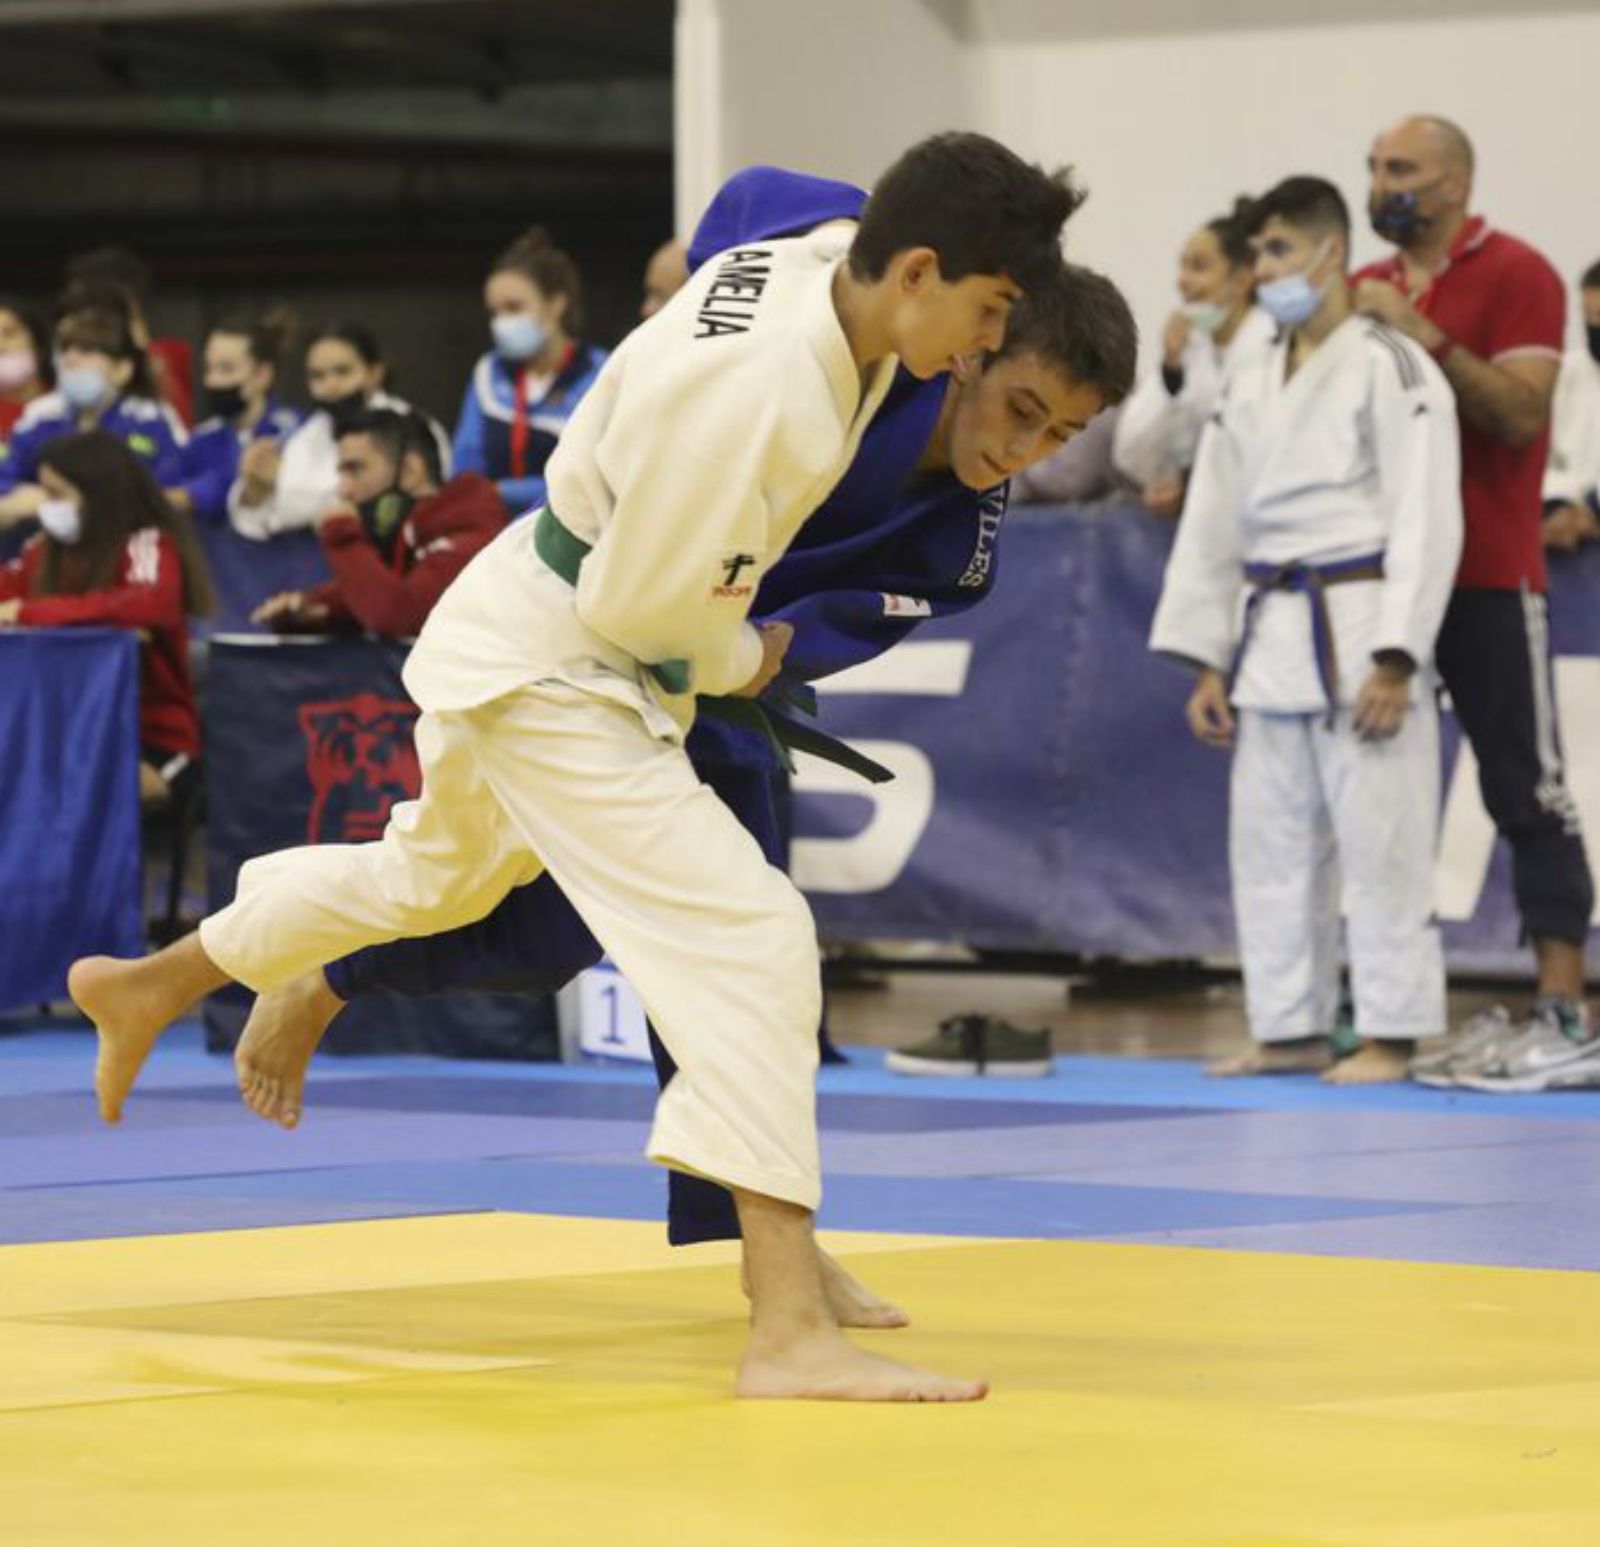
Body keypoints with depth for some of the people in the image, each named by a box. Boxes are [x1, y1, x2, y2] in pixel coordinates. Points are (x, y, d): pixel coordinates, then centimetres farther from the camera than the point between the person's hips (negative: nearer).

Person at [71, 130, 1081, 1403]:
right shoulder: (751, 389, -34)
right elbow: (646, 603, -26)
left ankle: (147, 991, 55)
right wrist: (739, 665, -5)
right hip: (551, 674, -10)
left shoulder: (826, 267, -9)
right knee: (748, 941, -19)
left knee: (439, 873, 33)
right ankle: (789, 1331, -23)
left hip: (527, 638, 10)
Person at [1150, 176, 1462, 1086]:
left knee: (1379, 839, -6)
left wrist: (1395, 661, -18)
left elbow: (1426, 519, -13)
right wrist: (1207, 663, 11)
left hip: (1360, 627, -7)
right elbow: (1215, 527, 16)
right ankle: (1293, 1028, 18)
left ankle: (1392, 1034, -1)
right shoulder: (1254, 387, 14)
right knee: (1270, 841, 10)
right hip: (1271, 634, 8)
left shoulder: (1389, 367, -8)